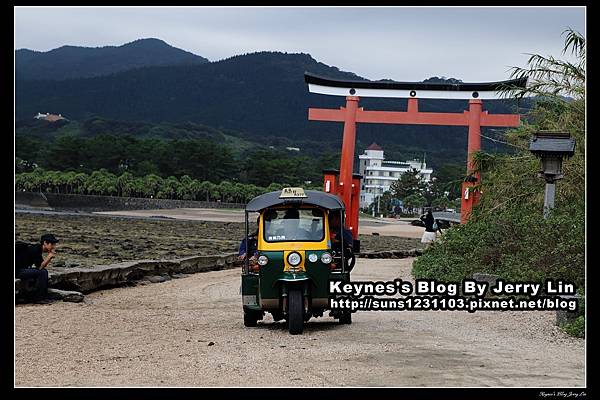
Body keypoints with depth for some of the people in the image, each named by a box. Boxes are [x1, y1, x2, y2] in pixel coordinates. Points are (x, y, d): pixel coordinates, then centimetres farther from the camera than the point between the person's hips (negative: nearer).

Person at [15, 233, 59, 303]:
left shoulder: (38, 249, 11)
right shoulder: (35, 250, -18)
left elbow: (43, 265, 11)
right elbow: (39, 267, -18)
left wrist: (50, 256, -2)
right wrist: (49, 256, -13)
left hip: (23, 270, 10)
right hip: (18, 271, -10)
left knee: (44, 271, 12)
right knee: (42, 272, -19)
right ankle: (38, 298, -11)